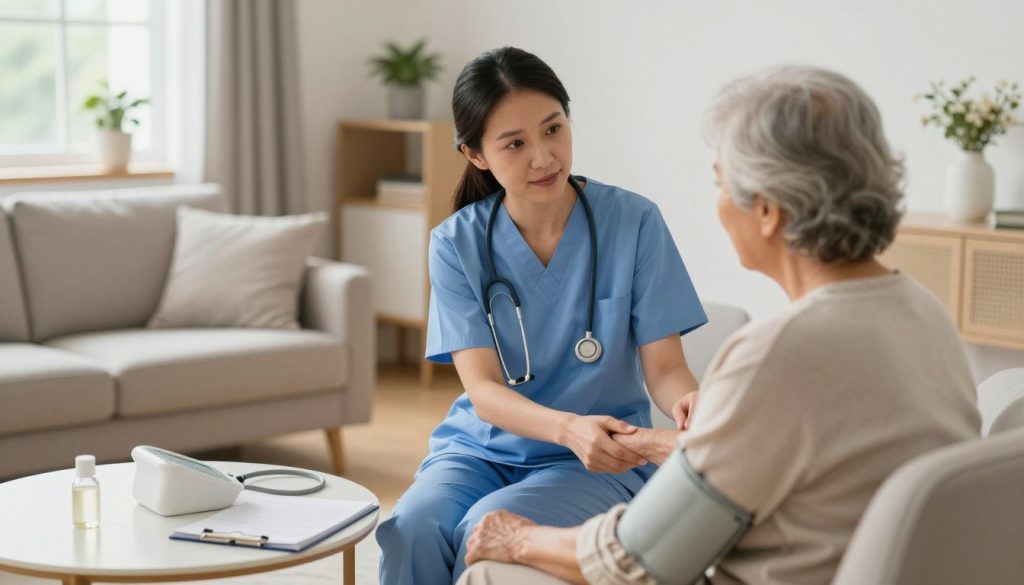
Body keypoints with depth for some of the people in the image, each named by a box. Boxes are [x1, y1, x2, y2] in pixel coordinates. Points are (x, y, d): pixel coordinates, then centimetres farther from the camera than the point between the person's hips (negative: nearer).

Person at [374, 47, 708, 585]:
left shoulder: (633, 222, -8)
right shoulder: (457, 243, -4)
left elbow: (665, 368, -5)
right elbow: (482, 388, -12)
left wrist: (687, 403, -31)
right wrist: (568, 427, -33)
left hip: (600, 461, -1)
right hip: (480, 446, 2)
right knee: (411, 529, -29)